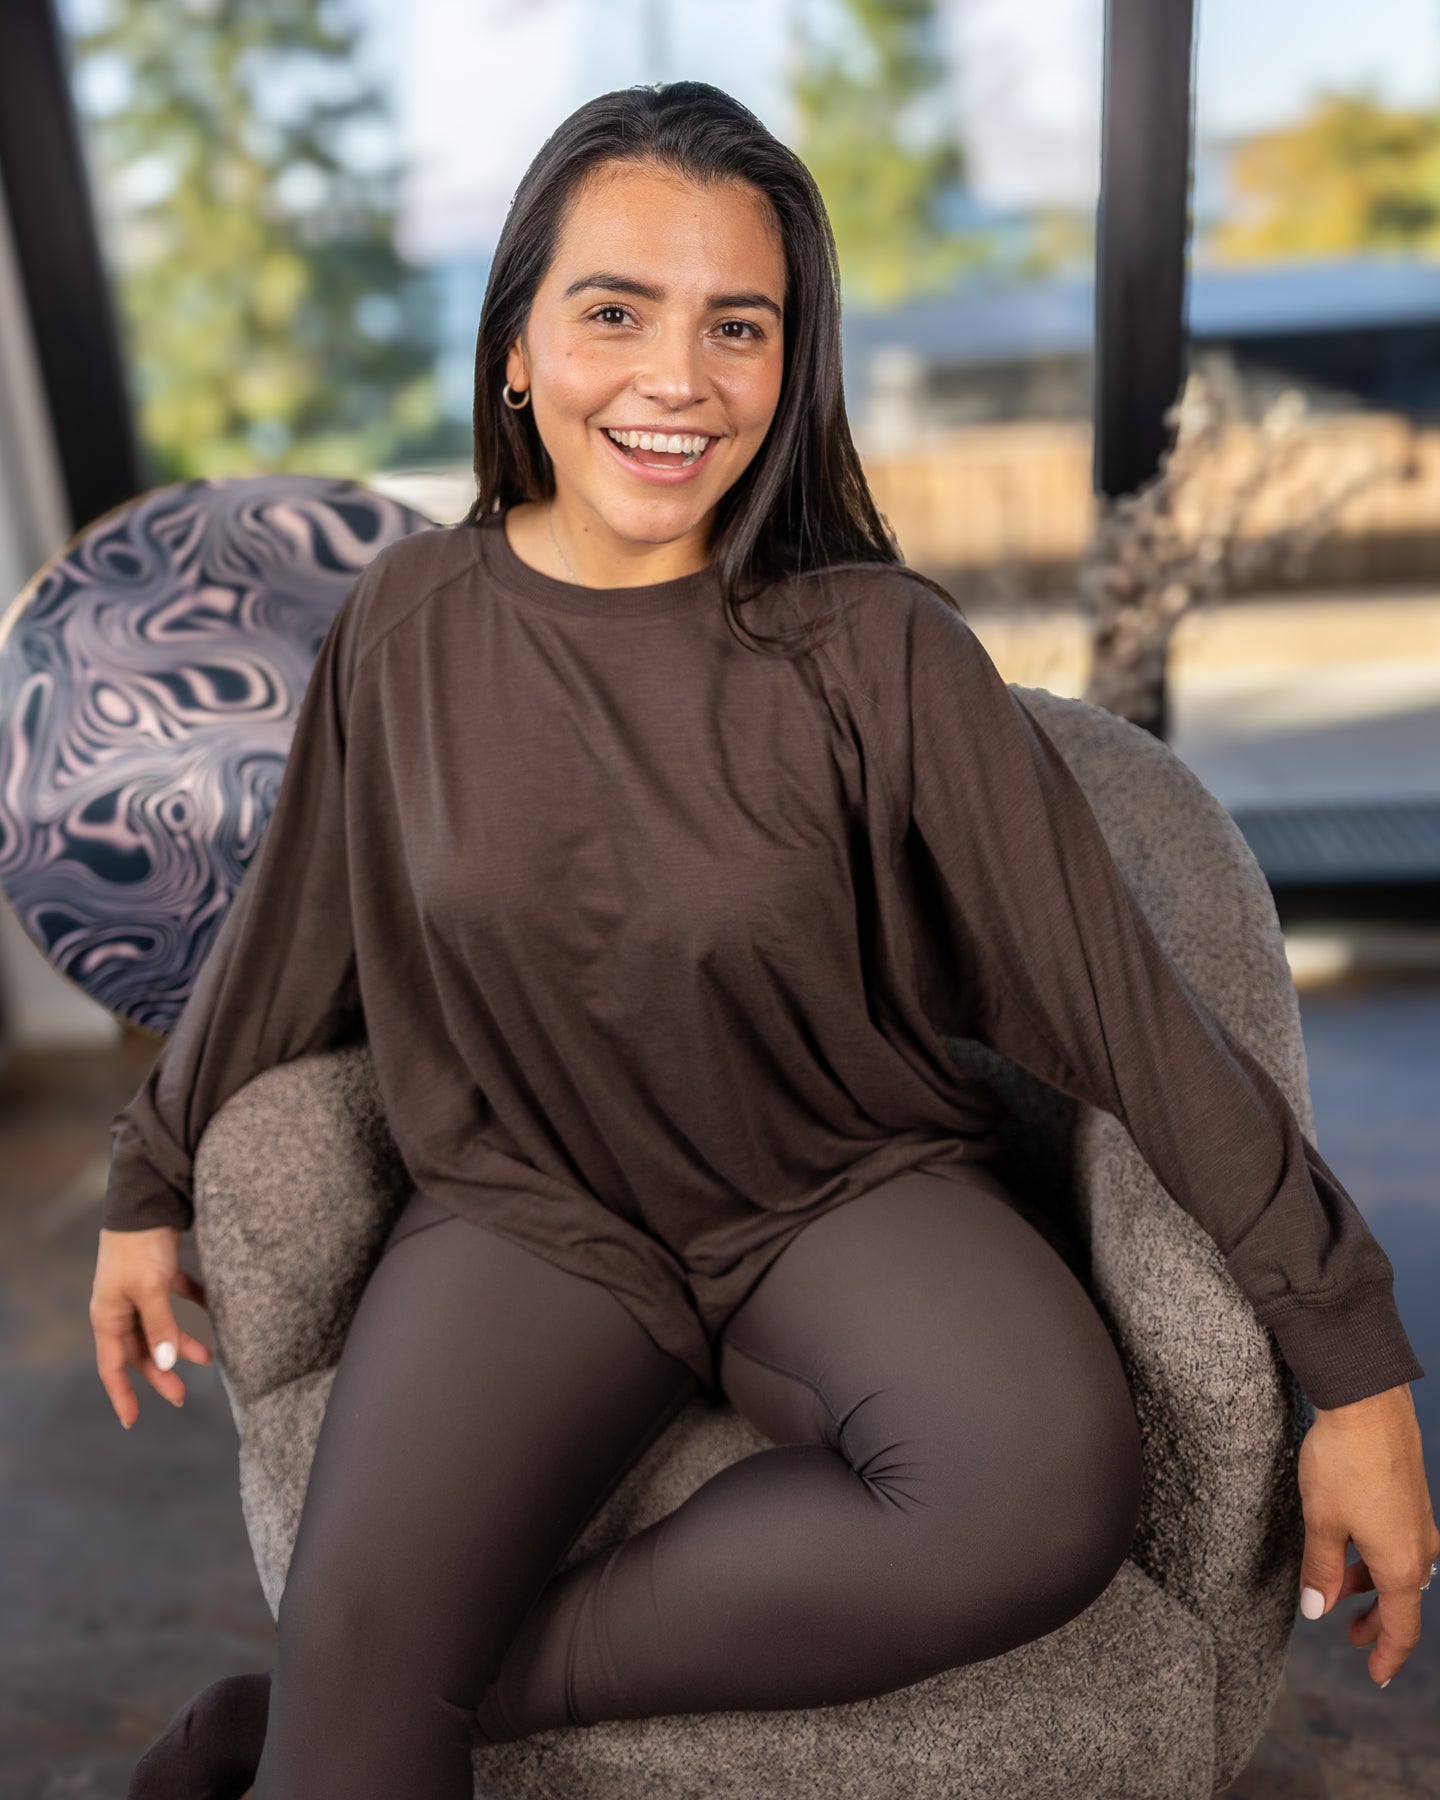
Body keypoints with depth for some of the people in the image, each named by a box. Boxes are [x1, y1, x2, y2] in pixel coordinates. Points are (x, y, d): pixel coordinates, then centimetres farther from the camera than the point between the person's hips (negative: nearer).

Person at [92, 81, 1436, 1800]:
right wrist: (152, 1183, 21)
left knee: (1052, 1492, -30)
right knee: (359, 1626, -26)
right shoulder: (410, 617, -3)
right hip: (528, 1212, 0)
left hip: (851, 1195, 1)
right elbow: (286, 932, 10)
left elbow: (1116, 995, -10)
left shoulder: (878, 647, -11)